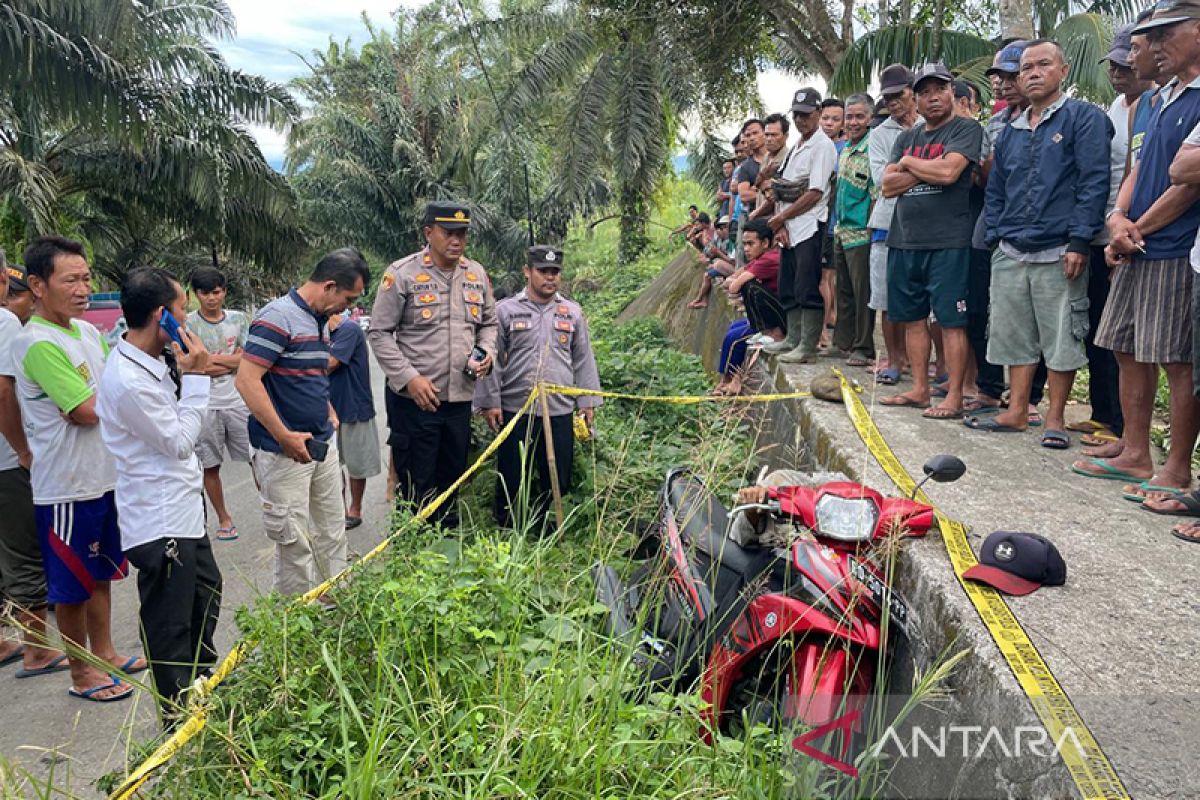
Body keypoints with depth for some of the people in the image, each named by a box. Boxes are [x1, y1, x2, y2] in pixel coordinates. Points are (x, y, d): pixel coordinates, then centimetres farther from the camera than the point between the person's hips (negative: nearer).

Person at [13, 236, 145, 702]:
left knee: (101, 573, 21)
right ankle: (82, 675, 23)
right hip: (67, 486, -8)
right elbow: (87, 411, -22)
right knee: (72, 587, 8)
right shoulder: (38, 344, -21)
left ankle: (104, 654, 37)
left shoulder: (87, 331, 6)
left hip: (104, 476, 8)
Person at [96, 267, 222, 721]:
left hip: (183, 509, 11)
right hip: (160, 523, -11)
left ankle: (203, 680, 47)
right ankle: (178, 714, 22)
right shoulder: (129, 382, -27)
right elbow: (181, 442, -18)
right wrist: (196, 377, -16)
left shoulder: (148, 363, 5)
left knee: (206, 593, 27)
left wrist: (187, 375, 3)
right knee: (170, 626, 5)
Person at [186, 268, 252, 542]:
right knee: (210, 465, 9)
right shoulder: (188, 324, -4)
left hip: (239, 401, 1)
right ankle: (224, 519, 24)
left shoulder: (239, 319, 4)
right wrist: (232, 362, -8)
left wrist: (212, 359, -12)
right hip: (205, 405, -1)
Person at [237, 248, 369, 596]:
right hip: (285, 452, -9)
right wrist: (285, 436, -21)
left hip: (323, 446, 9)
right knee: (295, 541, 1)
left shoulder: (318, 321, 13)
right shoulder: (278, 317, -16)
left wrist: (331, 417, 13)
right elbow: (247, 381, -22)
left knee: (333, 534, 17)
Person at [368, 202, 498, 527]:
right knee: (415, 484, 3)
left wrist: (487, 351, -1)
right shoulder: (402, 274, -8)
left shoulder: (477, 274, 8)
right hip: (414, 398, -5)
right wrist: (409, 378, -16)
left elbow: (489, 323, 20)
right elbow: (380, 333, -7)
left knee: (452, 477, 17)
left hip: (460, 396, 5)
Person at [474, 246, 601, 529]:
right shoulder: (505, 310, 2)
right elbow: (492, 360, 2)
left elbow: (583, 360, 15)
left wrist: (588, 401, 12)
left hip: (560, 411, 3)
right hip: (514, 409, -2)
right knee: (511, 478, 5)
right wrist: (490, 401, -2)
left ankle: (538, 527, 27)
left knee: (558, 480, 7)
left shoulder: (572, 312, 11)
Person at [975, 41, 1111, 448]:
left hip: (1058, 254, -5)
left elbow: (1094, 182, -9)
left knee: (1062, 338, 0)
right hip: (1010, 256, 6)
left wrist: (1079, 242, -16)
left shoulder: (1084, 118, -1)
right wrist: (996, 238, 10)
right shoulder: (1010, 132, 18)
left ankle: (1055, 418, 10)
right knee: (1014, 336, 9)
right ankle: (1017, 411, 18)